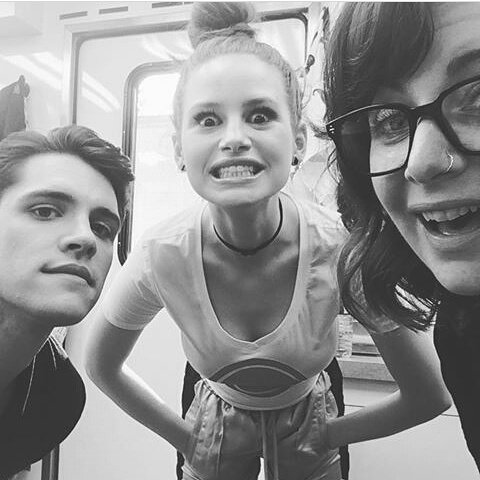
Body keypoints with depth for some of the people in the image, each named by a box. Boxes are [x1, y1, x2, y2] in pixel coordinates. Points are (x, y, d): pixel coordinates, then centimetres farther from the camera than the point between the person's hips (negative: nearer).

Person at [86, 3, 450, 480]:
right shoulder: (159, 256, -29)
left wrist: (329, 435, -9)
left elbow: (430, 397, -16)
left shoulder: (344, 252, -31)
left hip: (306, 423, 0)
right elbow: (101, 367, -8)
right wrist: (184, 437, -4)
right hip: (216, 421, 1)